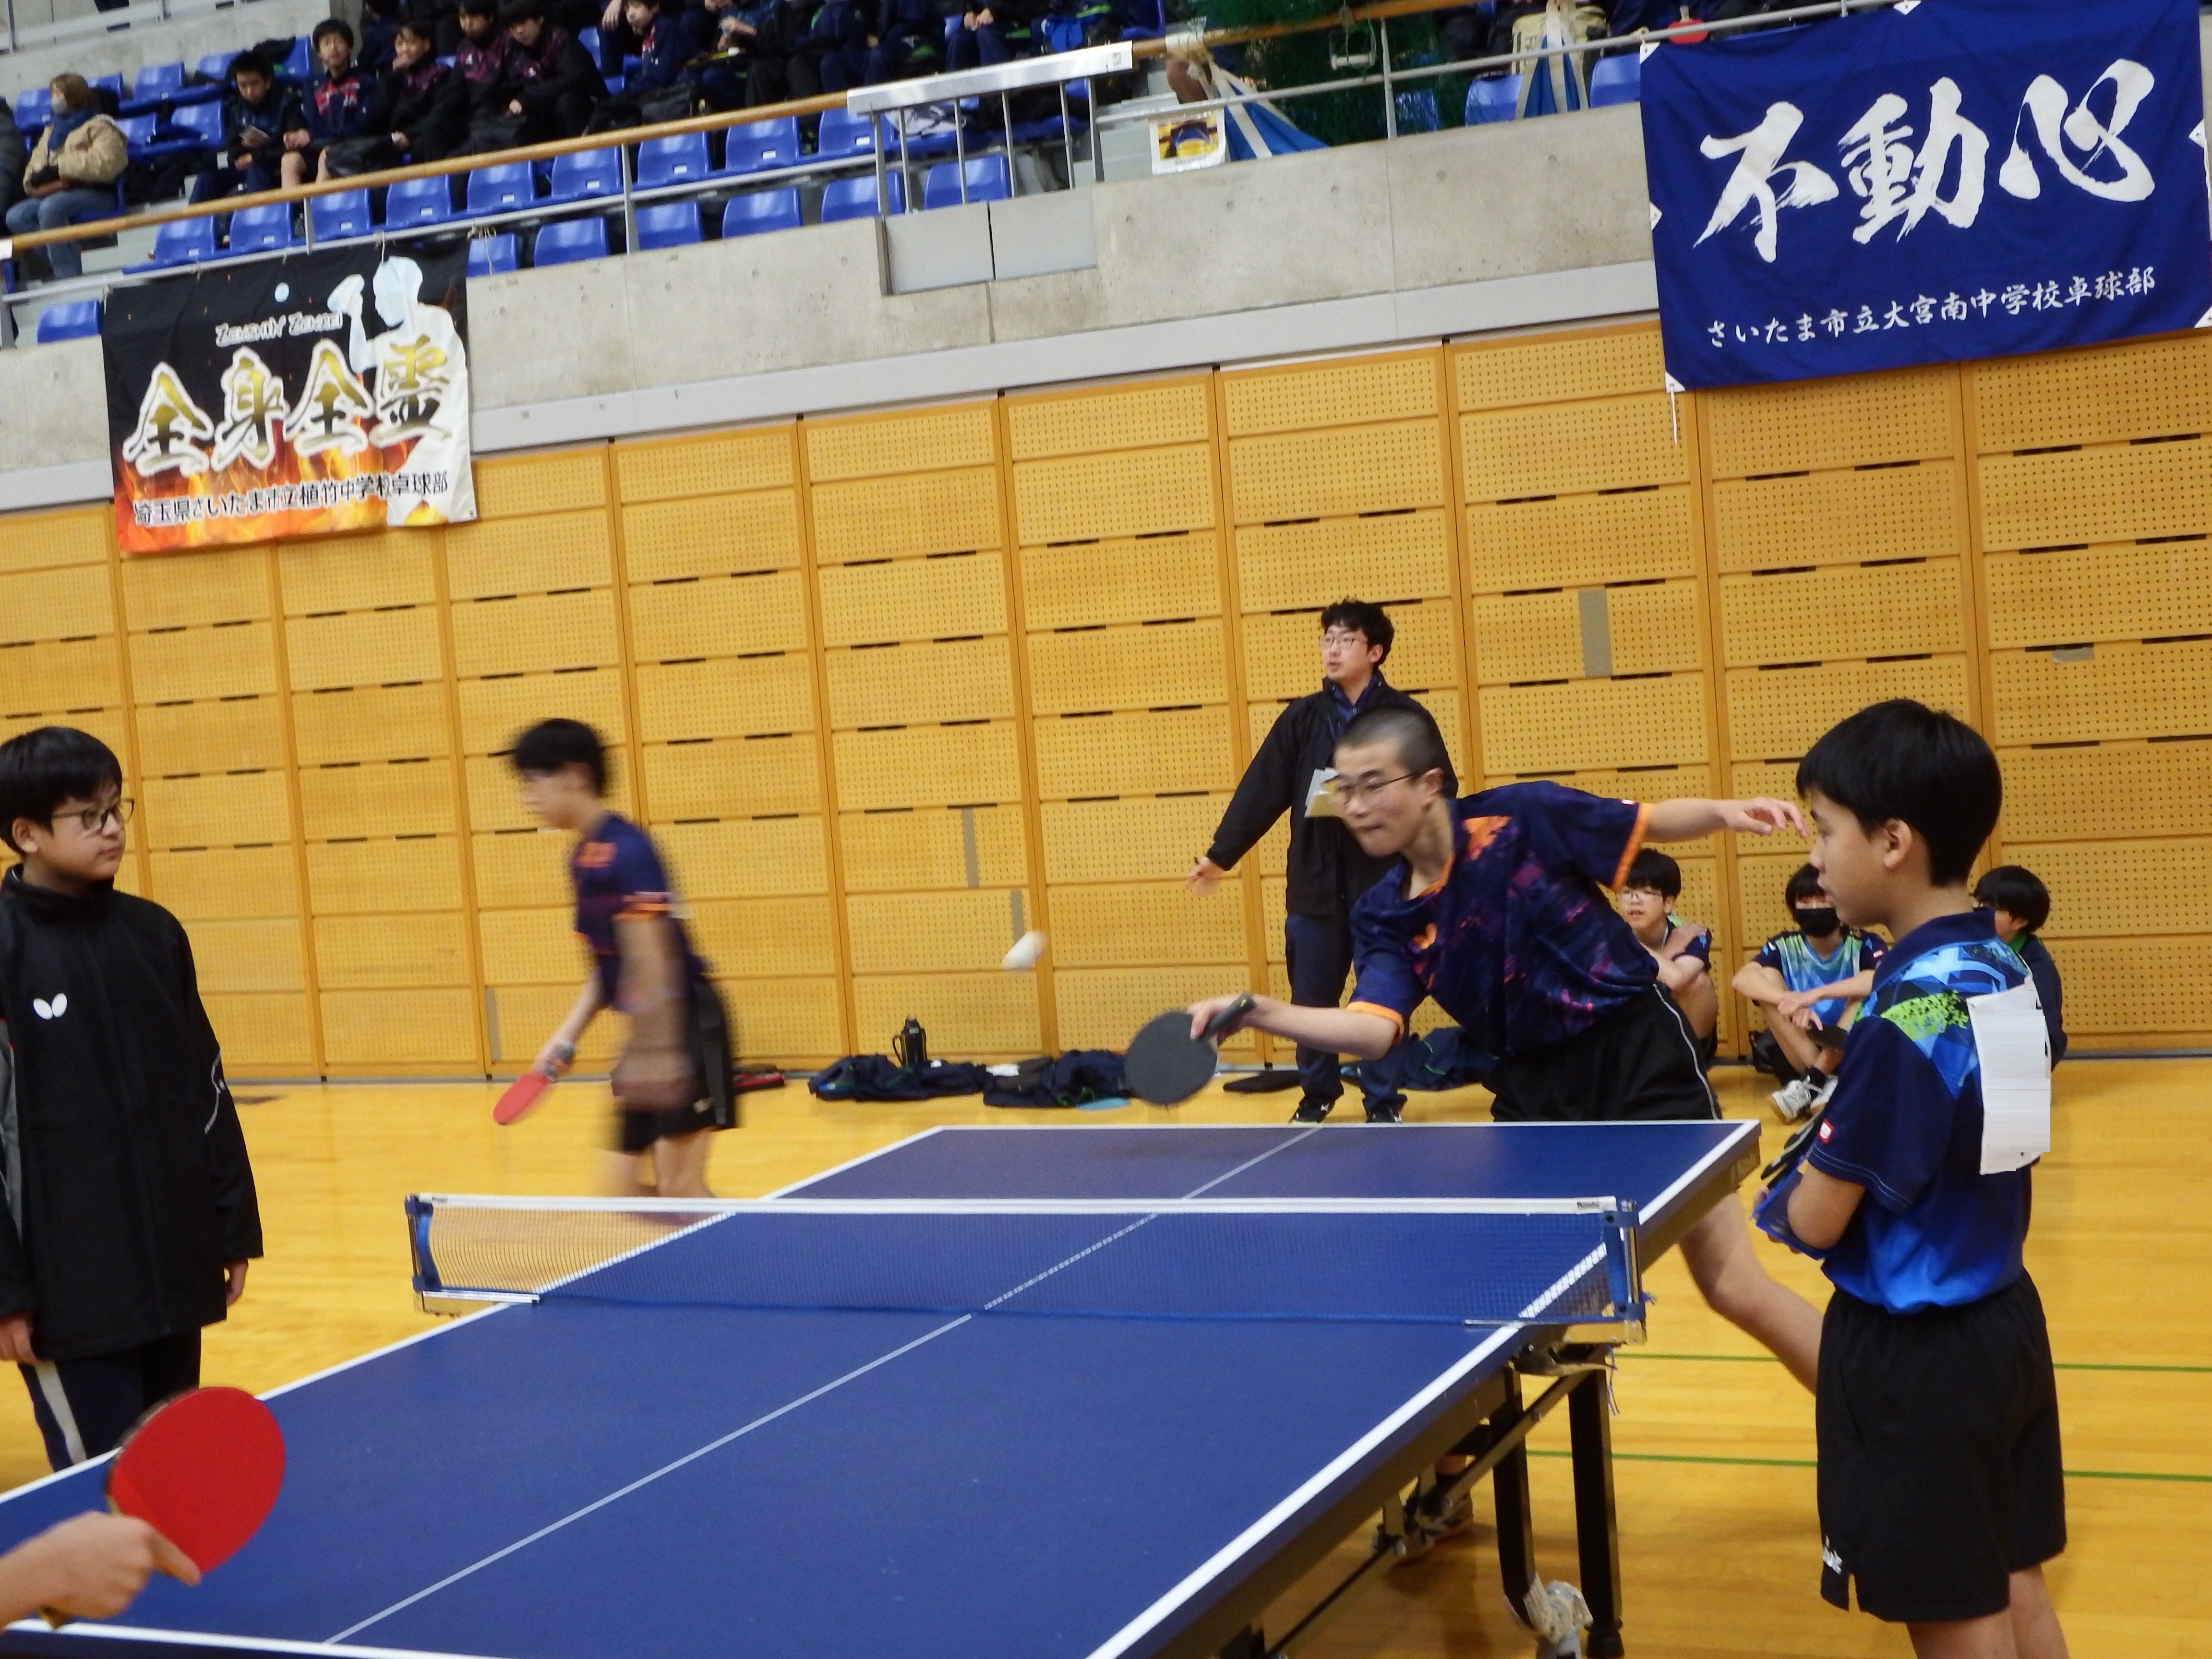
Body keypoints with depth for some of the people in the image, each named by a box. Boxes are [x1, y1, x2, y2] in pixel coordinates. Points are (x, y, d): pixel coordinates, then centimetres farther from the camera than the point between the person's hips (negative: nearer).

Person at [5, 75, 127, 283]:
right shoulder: (52, 130, 24)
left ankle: (68, 275, -36)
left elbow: (108, 163, -15)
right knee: (16, 217, -17)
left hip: (94, 193, -7)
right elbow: (36, 167, 19)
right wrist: (38, 179, -6)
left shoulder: (98, 125, 2)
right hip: (54, 194, 7)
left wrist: (61, 166, -13)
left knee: (50, 207, -35)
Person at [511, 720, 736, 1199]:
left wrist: (657, 1050, -25)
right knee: (624, 1187, 10)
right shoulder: (584, 858, 11)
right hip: (648, 1033, 9)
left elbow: (653, 961, -22)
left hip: (685, 1025, -9)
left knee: (680, 1188, -9)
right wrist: (568, 1035, 11)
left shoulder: (624, 850, -16)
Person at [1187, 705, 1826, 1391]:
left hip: (1638, 1050, -4)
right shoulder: (1383, 917, -4)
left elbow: (1652, 824, -1)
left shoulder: (1520, 819, -15)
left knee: (1735, 1287, -2)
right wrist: (1256, 1012, -32)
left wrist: (1724, 812, -20)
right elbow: (1374, 1030, -19)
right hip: (1534, 1081, 5)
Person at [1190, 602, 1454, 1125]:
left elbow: (1441, 792, -3)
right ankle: (1317, 1093, 26)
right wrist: (1222, 855, -3)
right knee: (1311, 998, 9)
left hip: (1385, 884, -3)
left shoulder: (1407, 718, -1)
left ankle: (1383, 1101, 17)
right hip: (1315, 885, 3)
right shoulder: (1302, 719, 7)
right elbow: (1261, 791, 3)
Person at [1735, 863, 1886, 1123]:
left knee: (1868, 992, -26)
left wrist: (1816, 995, -39)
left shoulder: (1863, 945, -10)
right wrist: (1792, 1003, -39)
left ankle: (1812, 1083, -25)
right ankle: (1825, 1082, -27)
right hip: (1797, 1049, 2)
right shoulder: (1785, 946, -4)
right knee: (1767, 978, -17)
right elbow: (1743, 979, -21)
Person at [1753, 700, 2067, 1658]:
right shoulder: (2003, 971, 2)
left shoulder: (1907, 1014, -23)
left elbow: (1814, 1222, -18)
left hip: (1914, 1353, -8)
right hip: (2003, 1323, 8)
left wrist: (1782, 1197, 1)